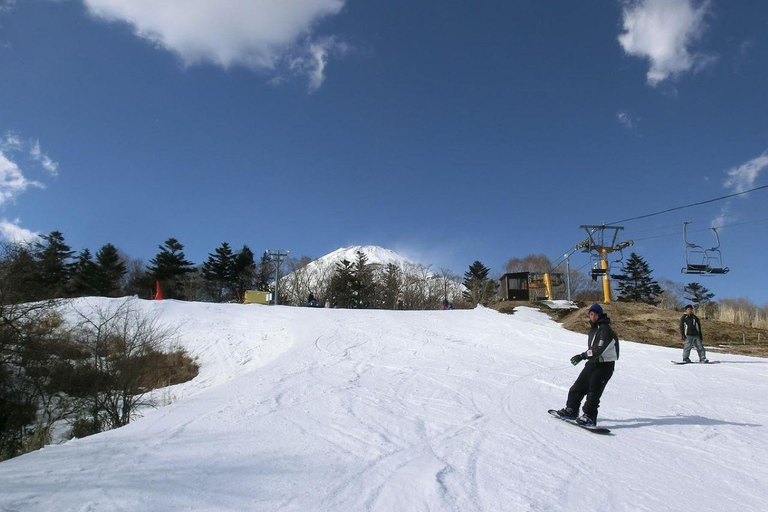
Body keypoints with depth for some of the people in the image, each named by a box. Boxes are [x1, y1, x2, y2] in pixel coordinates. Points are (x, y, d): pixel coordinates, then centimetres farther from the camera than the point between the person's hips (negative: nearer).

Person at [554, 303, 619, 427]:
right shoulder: (593, 328, 11)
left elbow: (599, 350, -28)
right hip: (593, 362, 9)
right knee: (578, 387, 9)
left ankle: (590, 417, -8)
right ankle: (571, 410, 20)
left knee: (593, 391, -13)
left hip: (604, 365, -9)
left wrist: (582, 356, -32)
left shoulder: (605, 330, -18)